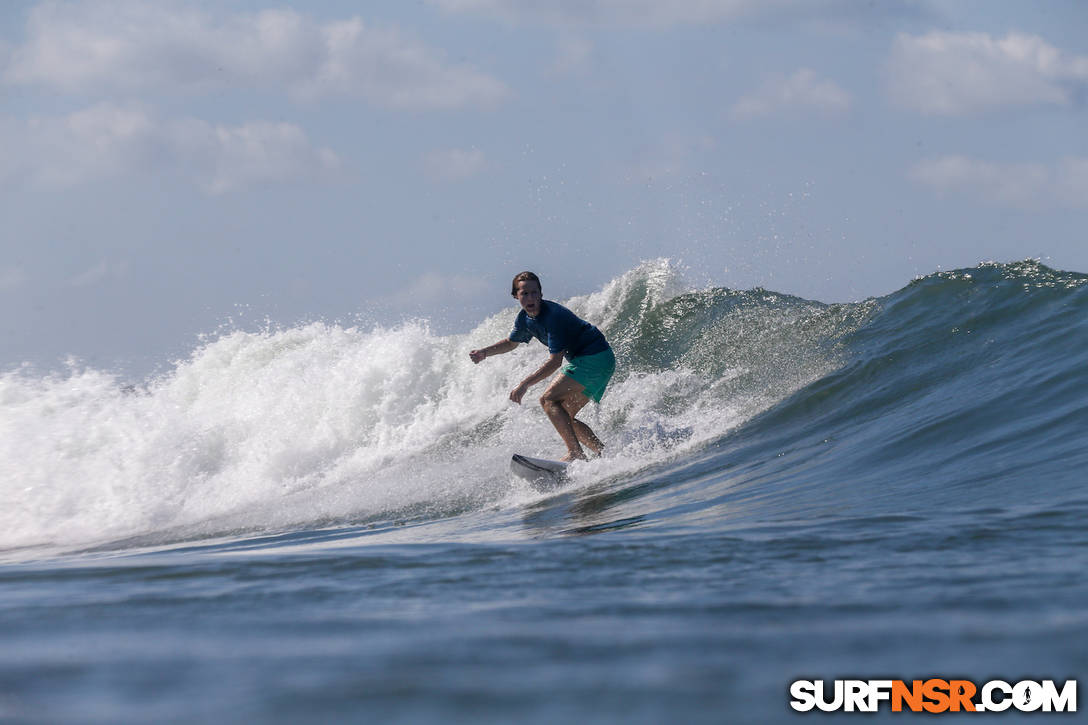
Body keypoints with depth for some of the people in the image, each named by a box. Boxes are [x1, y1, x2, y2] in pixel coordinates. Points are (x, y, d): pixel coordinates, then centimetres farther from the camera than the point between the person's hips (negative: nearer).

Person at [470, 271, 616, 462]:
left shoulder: (553, 315, -24)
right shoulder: (525, 318, 4)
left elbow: (555, 361, -27)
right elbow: (511, 342, 26)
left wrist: (525, 384, -31)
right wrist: (484, 352, 9)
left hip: (596, 358, -10)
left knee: (549, 399, -19)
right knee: (563, 417, 8)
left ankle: (576, 453, -27)